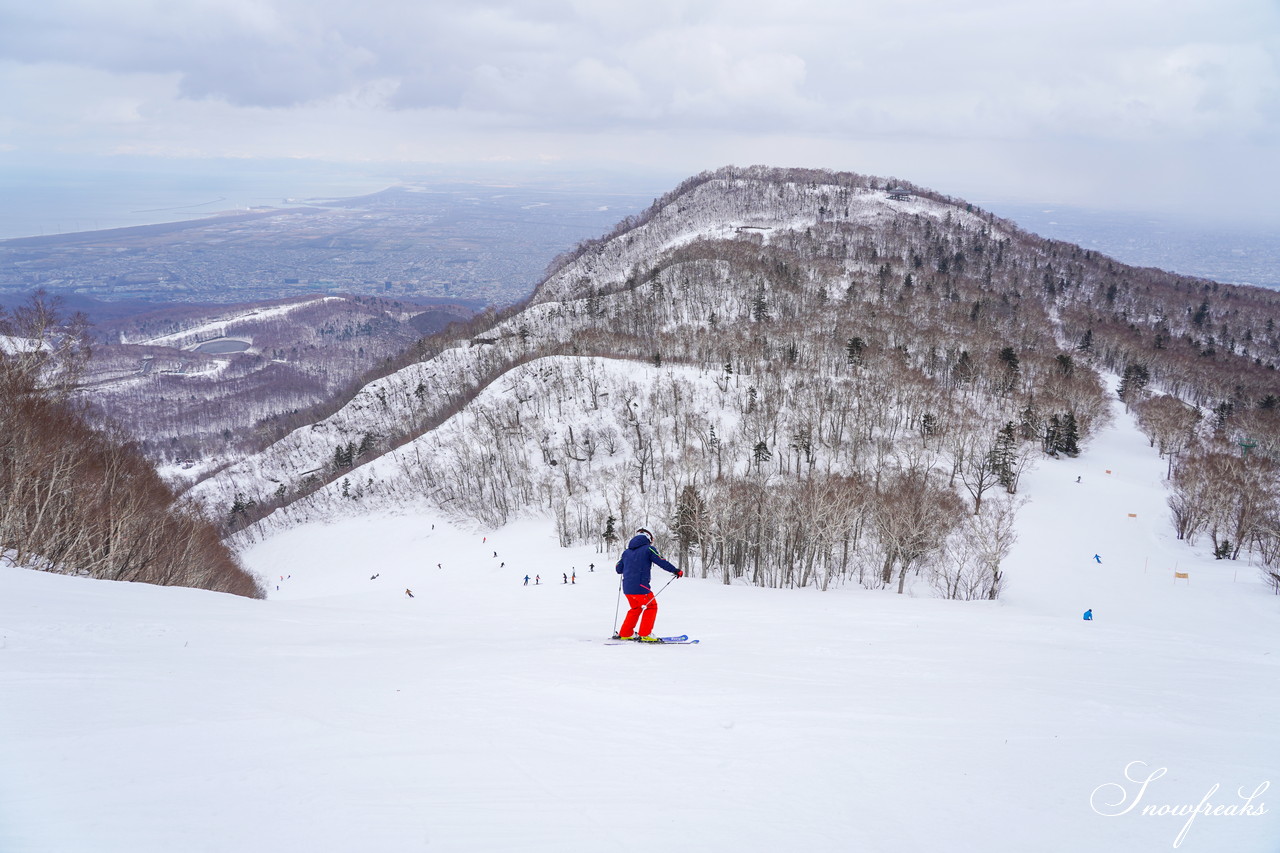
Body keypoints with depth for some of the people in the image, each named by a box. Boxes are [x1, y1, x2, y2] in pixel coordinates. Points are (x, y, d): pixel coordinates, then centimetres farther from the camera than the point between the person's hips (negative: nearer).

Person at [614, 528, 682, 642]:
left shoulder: (626, 552, 14)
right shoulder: (649, 549, -3)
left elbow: (619, 569, 18)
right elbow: (661, 562, -8)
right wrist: (676, 571, 1)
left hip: (627, 587, 7)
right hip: (640, 586, -7)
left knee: (636, 608, 24)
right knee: (651, 606, 8)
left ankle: (625, 633, 24)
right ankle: (645, 635, 0)